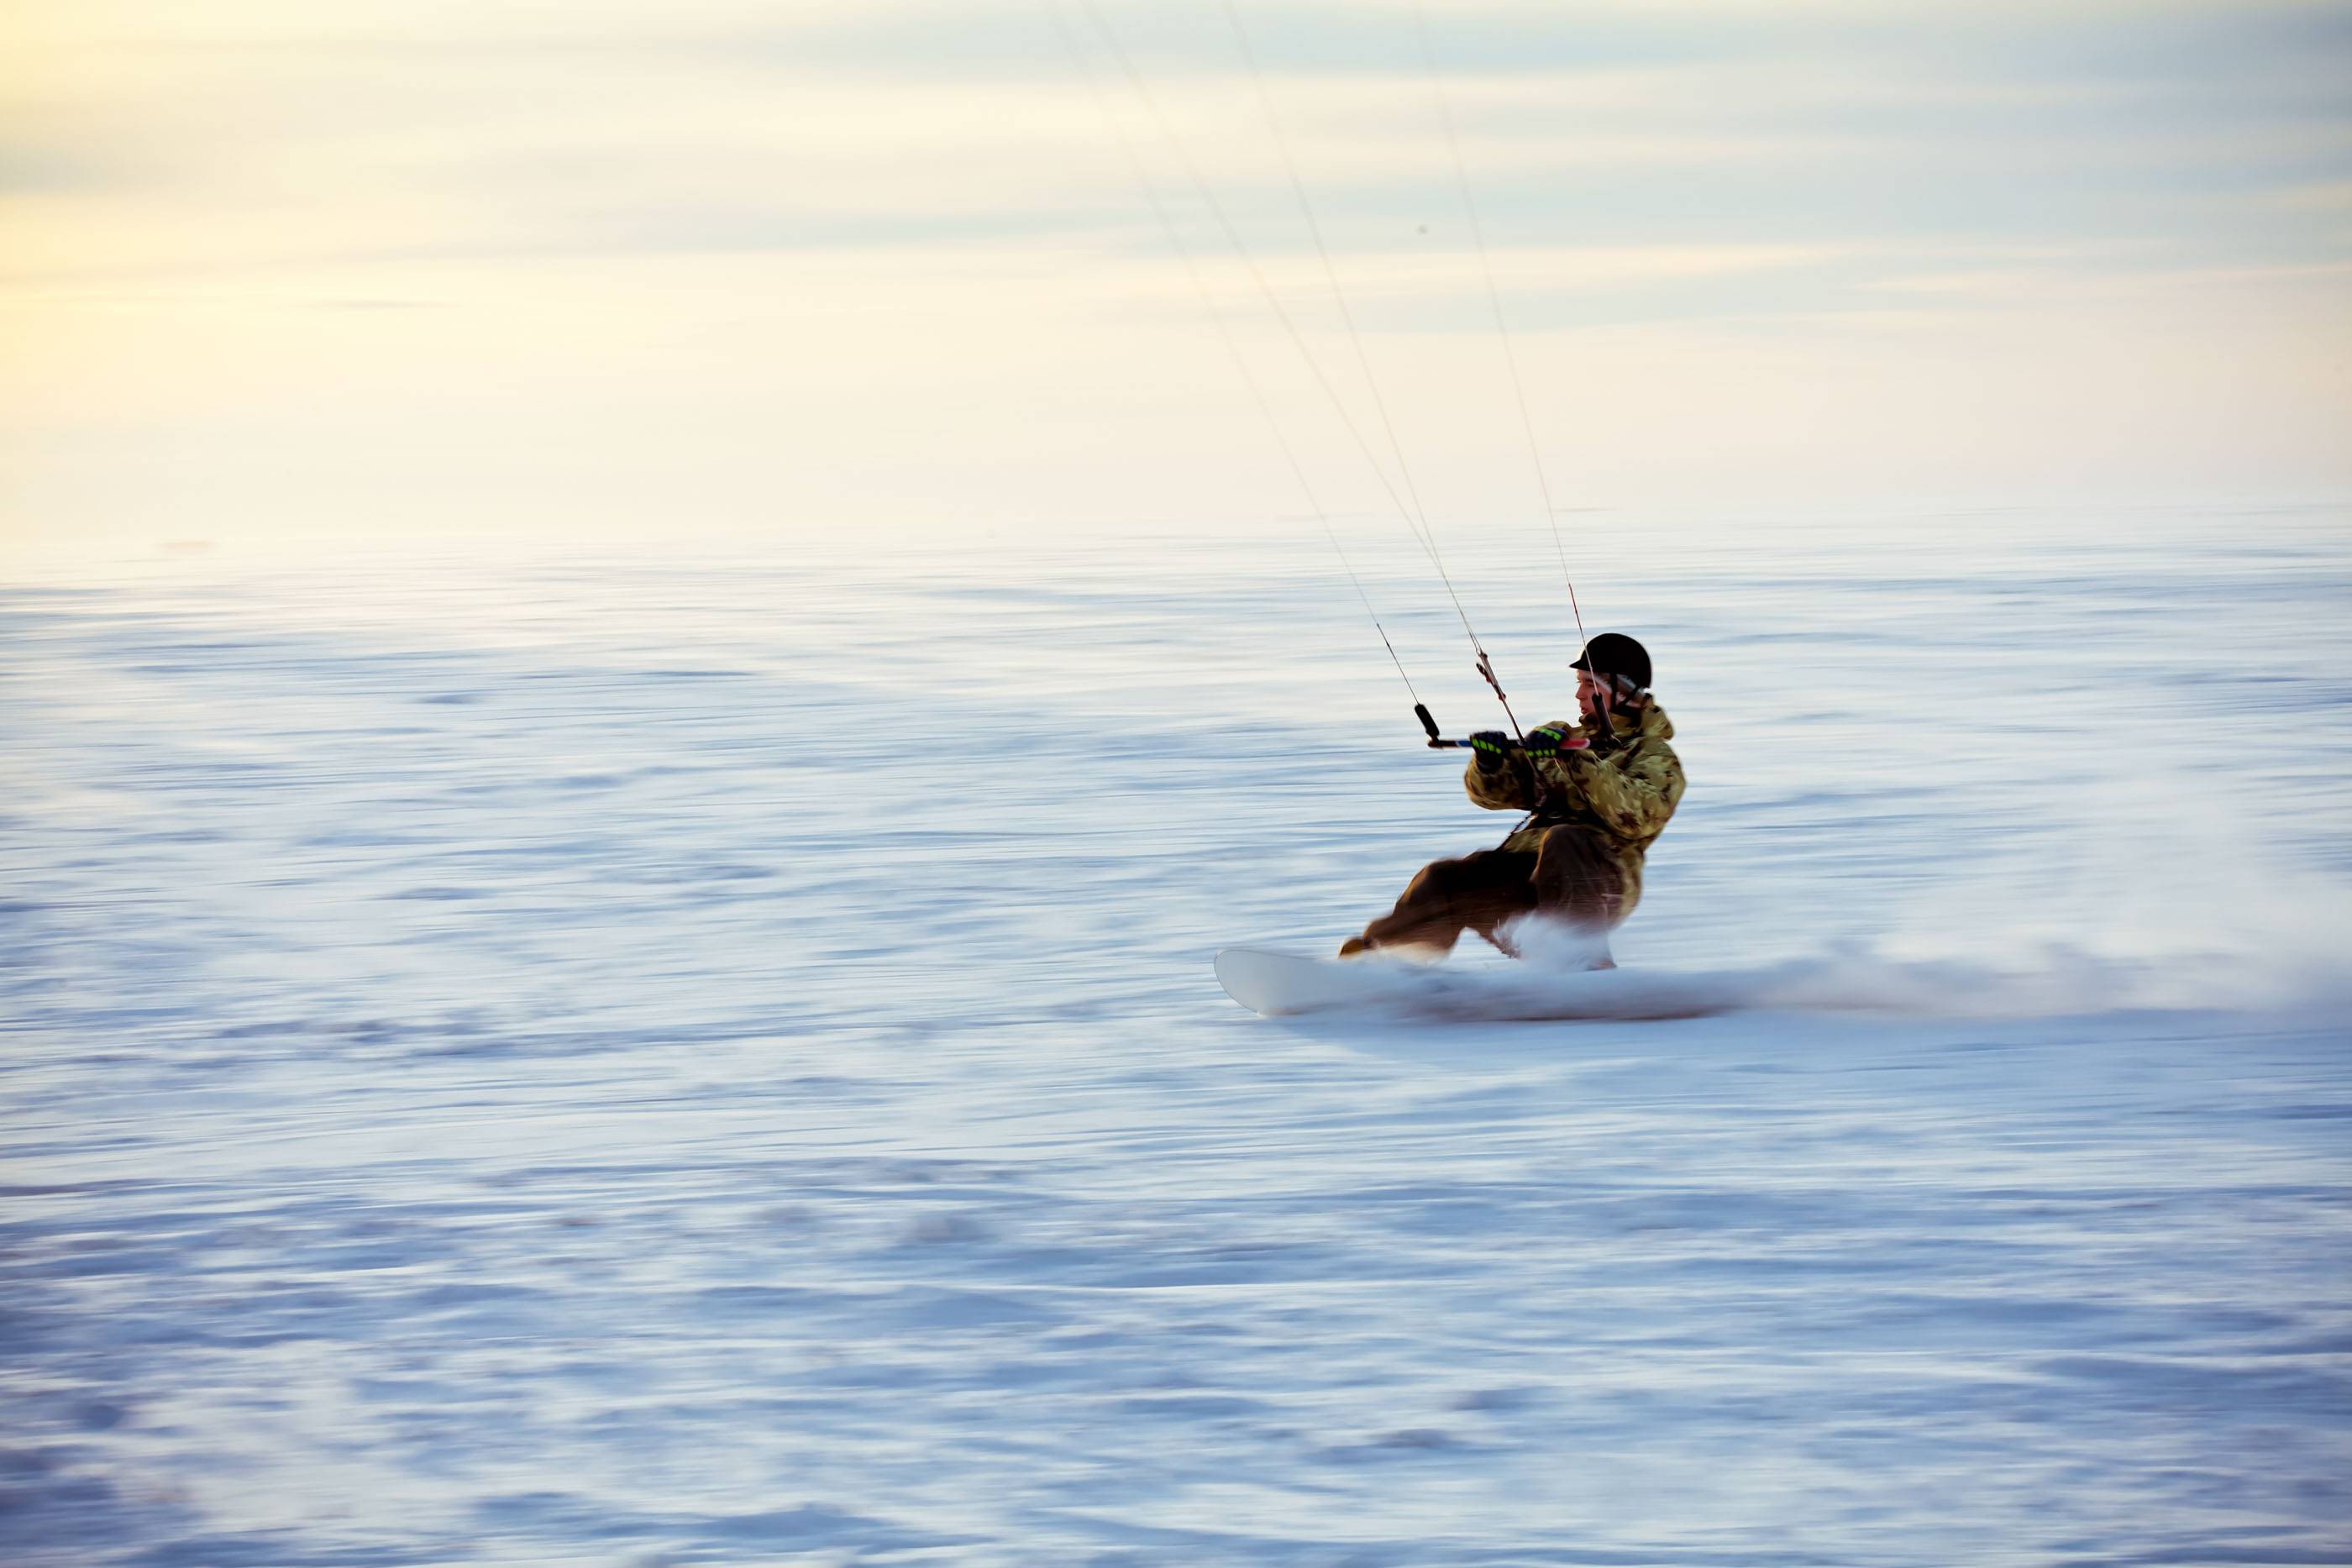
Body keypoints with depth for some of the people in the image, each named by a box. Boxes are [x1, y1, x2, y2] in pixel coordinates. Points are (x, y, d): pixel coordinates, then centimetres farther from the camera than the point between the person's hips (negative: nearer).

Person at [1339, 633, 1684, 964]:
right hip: (1521, 866, 5)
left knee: (1563, 841, -38)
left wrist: (1578, 760, -22)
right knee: (1443, 882, -19)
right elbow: (1496, 792, 21)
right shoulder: (1560, 736, 26)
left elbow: (1636, 817, -14)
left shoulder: (1655, 757, 7)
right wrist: (1489, 764, -3)